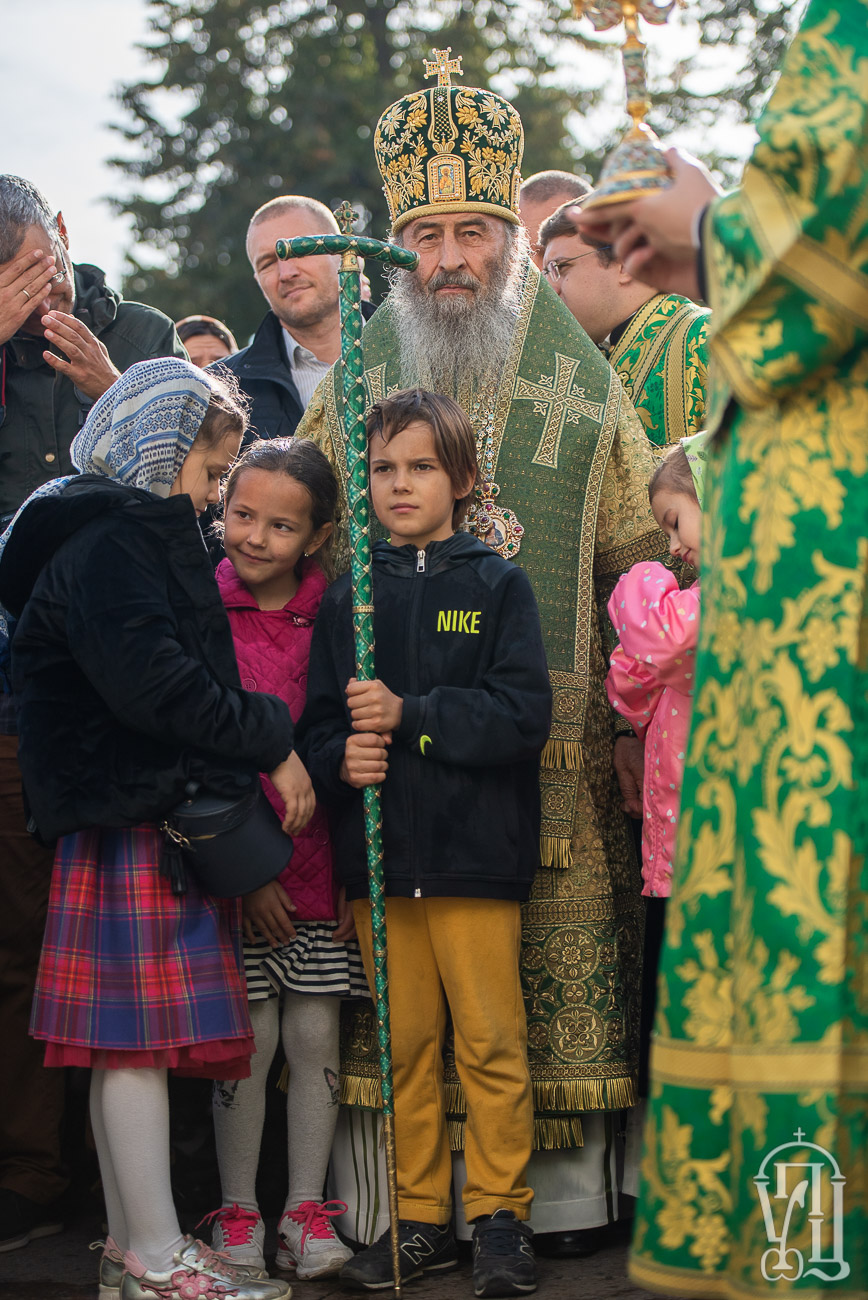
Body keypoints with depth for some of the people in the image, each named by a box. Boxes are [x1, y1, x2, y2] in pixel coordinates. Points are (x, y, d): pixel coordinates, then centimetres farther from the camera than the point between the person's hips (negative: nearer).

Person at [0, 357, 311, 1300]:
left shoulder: (142, 540, 21)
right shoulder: (107, 545, -12)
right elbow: (153, 684, -22)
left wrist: (256, 754, 13)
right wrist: (272, 741, -13)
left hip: (165, 819, 10)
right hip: (134, 823, -10)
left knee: (129, 1043, 11)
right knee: (139, 1036, -6)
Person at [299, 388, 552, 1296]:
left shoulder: (497, 586, 2)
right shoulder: (345, 599, 11)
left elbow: (523, 715, -9)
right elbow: (317, 722, 8)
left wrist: (409, 714, -16)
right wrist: (340, 759, -14)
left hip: (474, 850, -3)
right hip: (376, 852, 3)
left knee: (491, 1042, -1)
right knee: (406, 1045, 9)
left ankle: (499, 1218, 10)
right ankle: (419, 1219, 18)